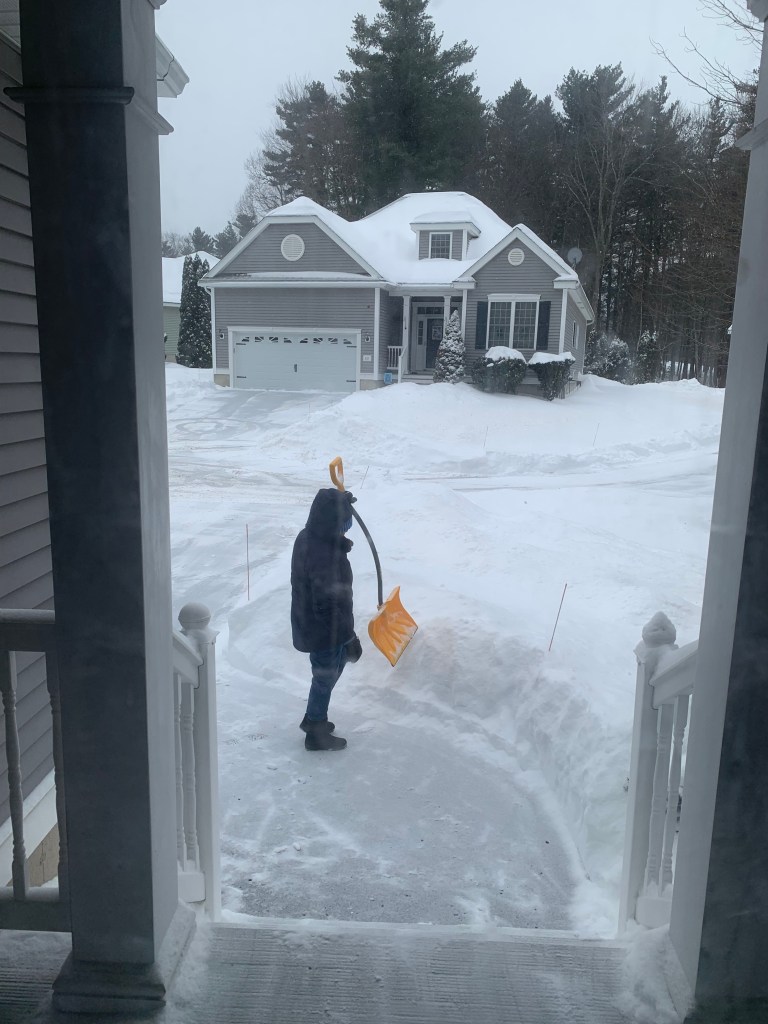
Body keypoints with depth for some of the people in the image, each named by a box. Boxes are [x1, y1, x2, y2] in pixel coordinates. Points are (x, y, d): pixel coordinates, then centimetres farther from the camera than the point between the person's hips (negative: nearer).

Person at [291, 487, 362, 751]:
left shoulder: (307, 537, -6)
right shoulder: (325, 556, -34)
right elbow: (330, 606, -30)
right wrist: (349, 638, -19)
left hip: (308, 623, 9)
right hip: (324, 632, -9)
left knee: (328, 673, 28)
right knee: (325, 679, 13)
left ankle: (313, 719, 47)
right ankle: (316, 734, 35)